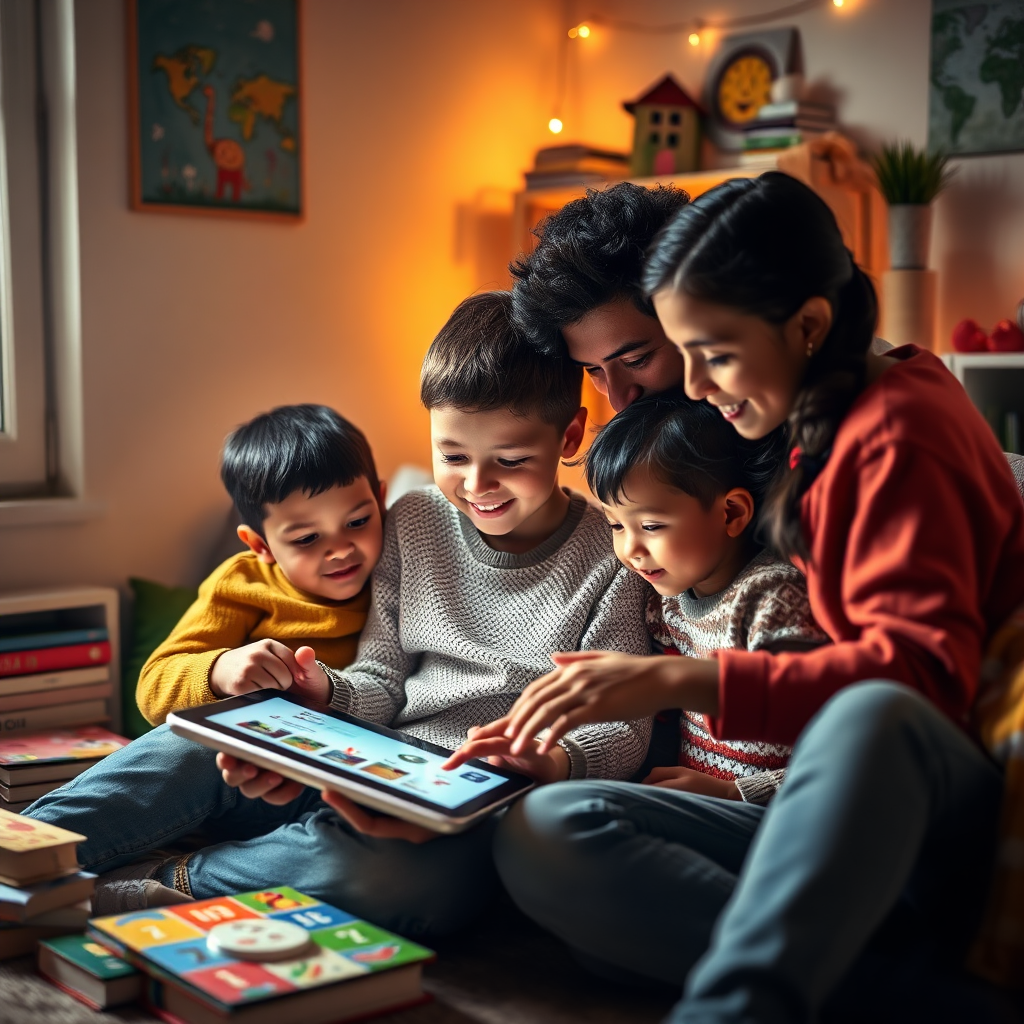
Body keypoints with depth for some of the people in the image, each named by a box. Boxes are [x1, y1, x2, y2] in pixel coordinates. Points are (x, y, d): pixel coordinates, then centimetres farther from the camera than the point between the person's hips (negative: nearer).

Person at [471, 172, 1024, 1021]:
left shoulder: (897, 427, -7)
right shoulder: (817, 427, 20)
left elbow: (920, 670, -20)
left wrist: (680, 680, -26)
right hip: (850, 812, 8)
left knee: (873, 716, -43)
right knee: (541, 832, -18)